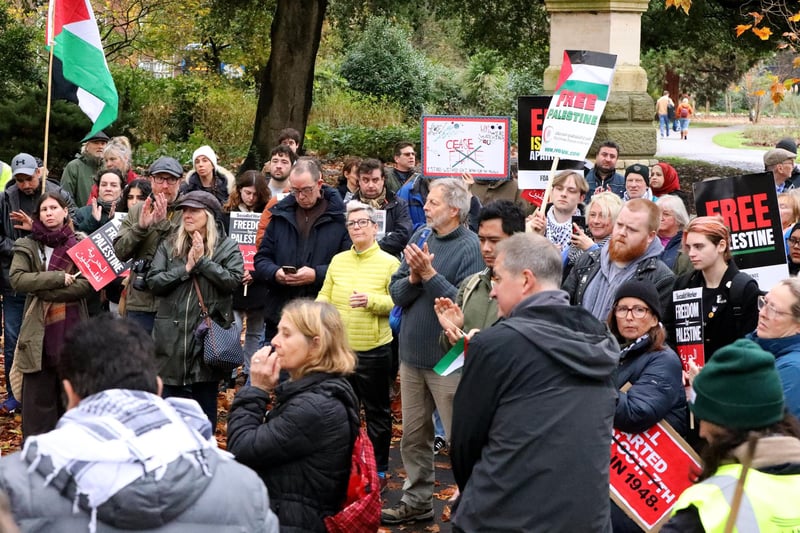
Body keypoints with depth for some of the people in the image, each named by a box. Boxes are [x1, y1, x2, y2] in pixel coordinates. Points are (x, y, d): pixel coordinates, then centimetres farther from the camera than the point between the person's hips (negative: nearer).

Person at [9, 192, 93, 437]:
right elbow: (17, 278, -10)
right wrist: (57, 278, -17)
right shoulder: (27, 246, 5)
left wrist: (43, 290, -14)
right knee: (38, 396, 0)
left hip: (72, 330, 0)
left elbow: (87, 284, -8)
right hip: (39, 331, 0)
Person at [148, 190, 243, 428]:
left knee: (206, 400, 7)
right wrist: (185, 268, -10)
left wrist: (202, 261, -13)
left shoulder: (228, 247, 2)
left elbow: (233, 280, -12)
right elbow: (154, 282, -1)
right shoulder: (168, 245, 9)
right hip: (173, 334, 2)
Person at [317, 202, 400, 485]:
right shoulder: (338, 260, 8)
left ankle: (379, 469, 18)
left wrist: (372, 301, -27)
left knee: (376, 412, 7)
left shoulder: (389, 263, -6)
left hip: (374, 350, -5)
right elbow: (325, 296, 11)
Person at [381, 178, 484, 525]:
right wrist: (414, 277, -16)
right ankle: (417, 501, 31)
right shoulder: (421, 236, 4)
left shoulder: (469, 247, -15)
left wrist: (429, 274, -22)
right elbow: (396, 293, 4)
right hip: (412, 354, 7)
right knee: (413, 435, 17)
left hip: (449, 360, -7)